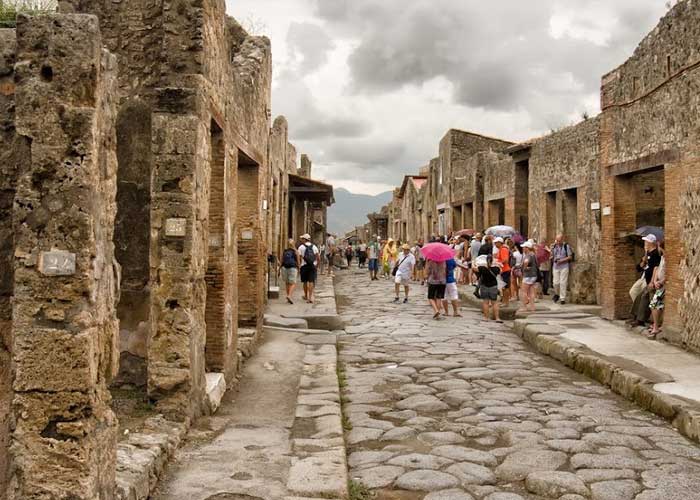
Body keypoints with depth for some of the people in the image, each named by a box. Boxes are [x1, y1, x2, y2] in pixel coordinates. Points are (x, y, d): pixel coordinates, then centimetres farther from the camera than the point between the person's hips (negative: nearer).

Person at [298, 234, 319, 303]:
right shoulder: (314, 247, 6)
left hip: (304, 266, -1)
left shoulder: (301, 247, -2)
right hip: (313, 266, 1)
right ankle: (310, 297, -13)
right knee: (311, 282, -2)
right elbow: (318, 257, 3)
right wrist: (317, 265, 14)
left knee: (305, 282, 14)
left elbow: (299, 258, -7)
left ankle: (306, 296, 29)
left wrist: (299, 267, -2)